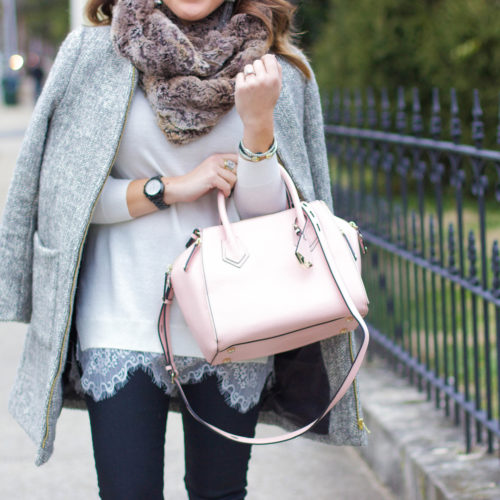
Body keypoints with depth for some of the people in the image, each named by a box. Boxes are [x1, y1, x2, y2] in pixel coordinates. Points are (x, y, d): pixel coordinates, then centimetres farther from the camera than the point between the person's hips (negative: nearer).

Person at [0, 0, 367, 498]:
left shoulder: (275, 69, 1)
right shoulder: (94, 52, -1)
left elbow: (267, 213, -3)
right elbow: (65, 191, -1)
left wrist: (258, 119, -18)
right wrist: (169, 188, -12)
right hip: (123, 322, -1)